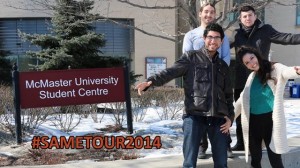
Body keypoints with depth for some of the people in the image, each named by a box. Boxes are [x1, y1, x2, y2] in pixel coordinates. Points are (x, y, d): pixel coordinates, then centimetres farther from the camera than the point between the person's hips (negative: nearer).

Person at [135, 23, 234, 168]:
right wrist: (151, 81, -26)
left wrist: (230, 117, 10)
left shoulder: (223, 66, 20)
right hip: (194, 116, -4)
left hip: (218, 118, 5)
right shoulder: (191, 57, 6)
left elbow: (228, 94, 22)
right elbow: (171, 72, -8)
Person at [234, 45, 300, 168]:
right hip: (253, 122, 5)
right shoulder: (252, 76, 11)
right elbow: (242, 99, 20)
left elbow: (286, 72, -28)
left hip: (270, 120, -5)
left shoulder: (275, 69, -5)